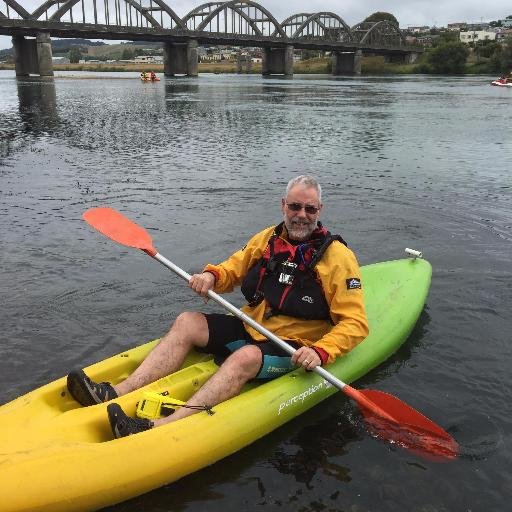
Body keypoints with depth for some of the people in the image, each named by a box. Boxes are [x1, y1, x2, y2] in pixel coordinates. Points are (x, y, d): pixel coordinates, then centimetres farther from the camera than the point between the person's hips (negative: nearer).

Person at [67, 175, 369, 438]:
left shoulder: (337, 256, -10)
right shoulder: (267, 239, 6)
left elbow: (355, 323, -13)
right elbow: (232, 270, 15)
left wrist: (321, 352, -30)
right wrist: (211, 276, -10)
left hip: (292, 348, -6)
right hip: (250, 327, 6)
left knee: (245, 357, -36)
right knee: (187, 322, -12)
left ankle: (163, 427, -47)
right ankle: (120, 393, -23)